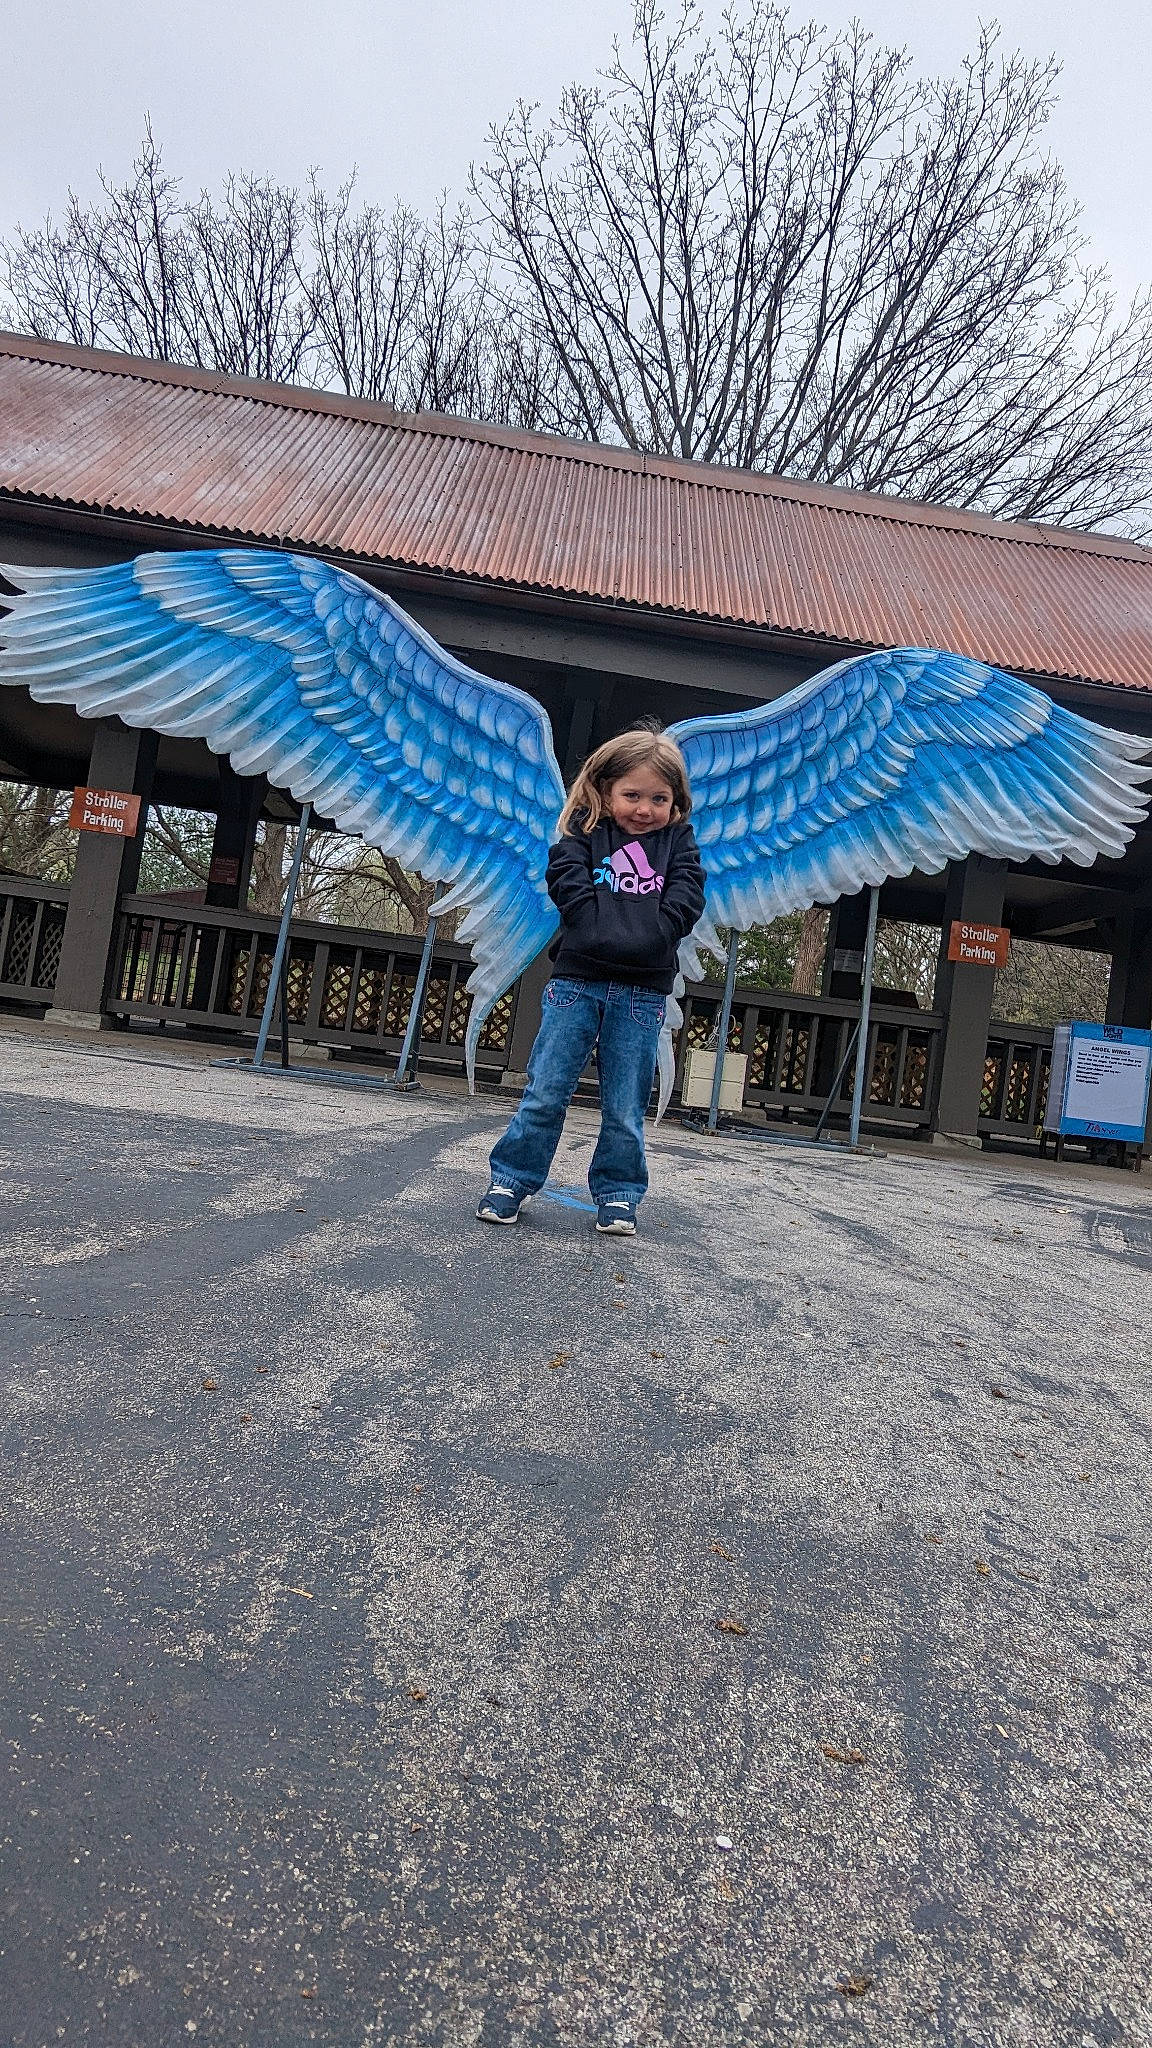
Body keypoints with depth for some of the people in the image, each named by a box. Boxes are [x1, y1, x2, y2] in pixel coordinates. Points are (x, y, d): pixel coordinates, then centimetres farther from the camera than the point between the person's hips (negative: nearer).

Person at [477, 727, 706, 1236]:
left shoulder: (679, 842, 11)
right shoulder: (584, 833, 7)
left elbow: (683, 900, 0)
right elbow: (571, 887, -7)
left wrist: (649, 938, -15)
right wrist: (603, 934, -18)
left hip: (642, 991, 1)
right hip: (577, 978, -1)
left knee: (625, 1108, 5)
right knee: (545, 1093, 1)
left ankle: (617, 1195, 19)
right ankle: (511, 1180, 14)